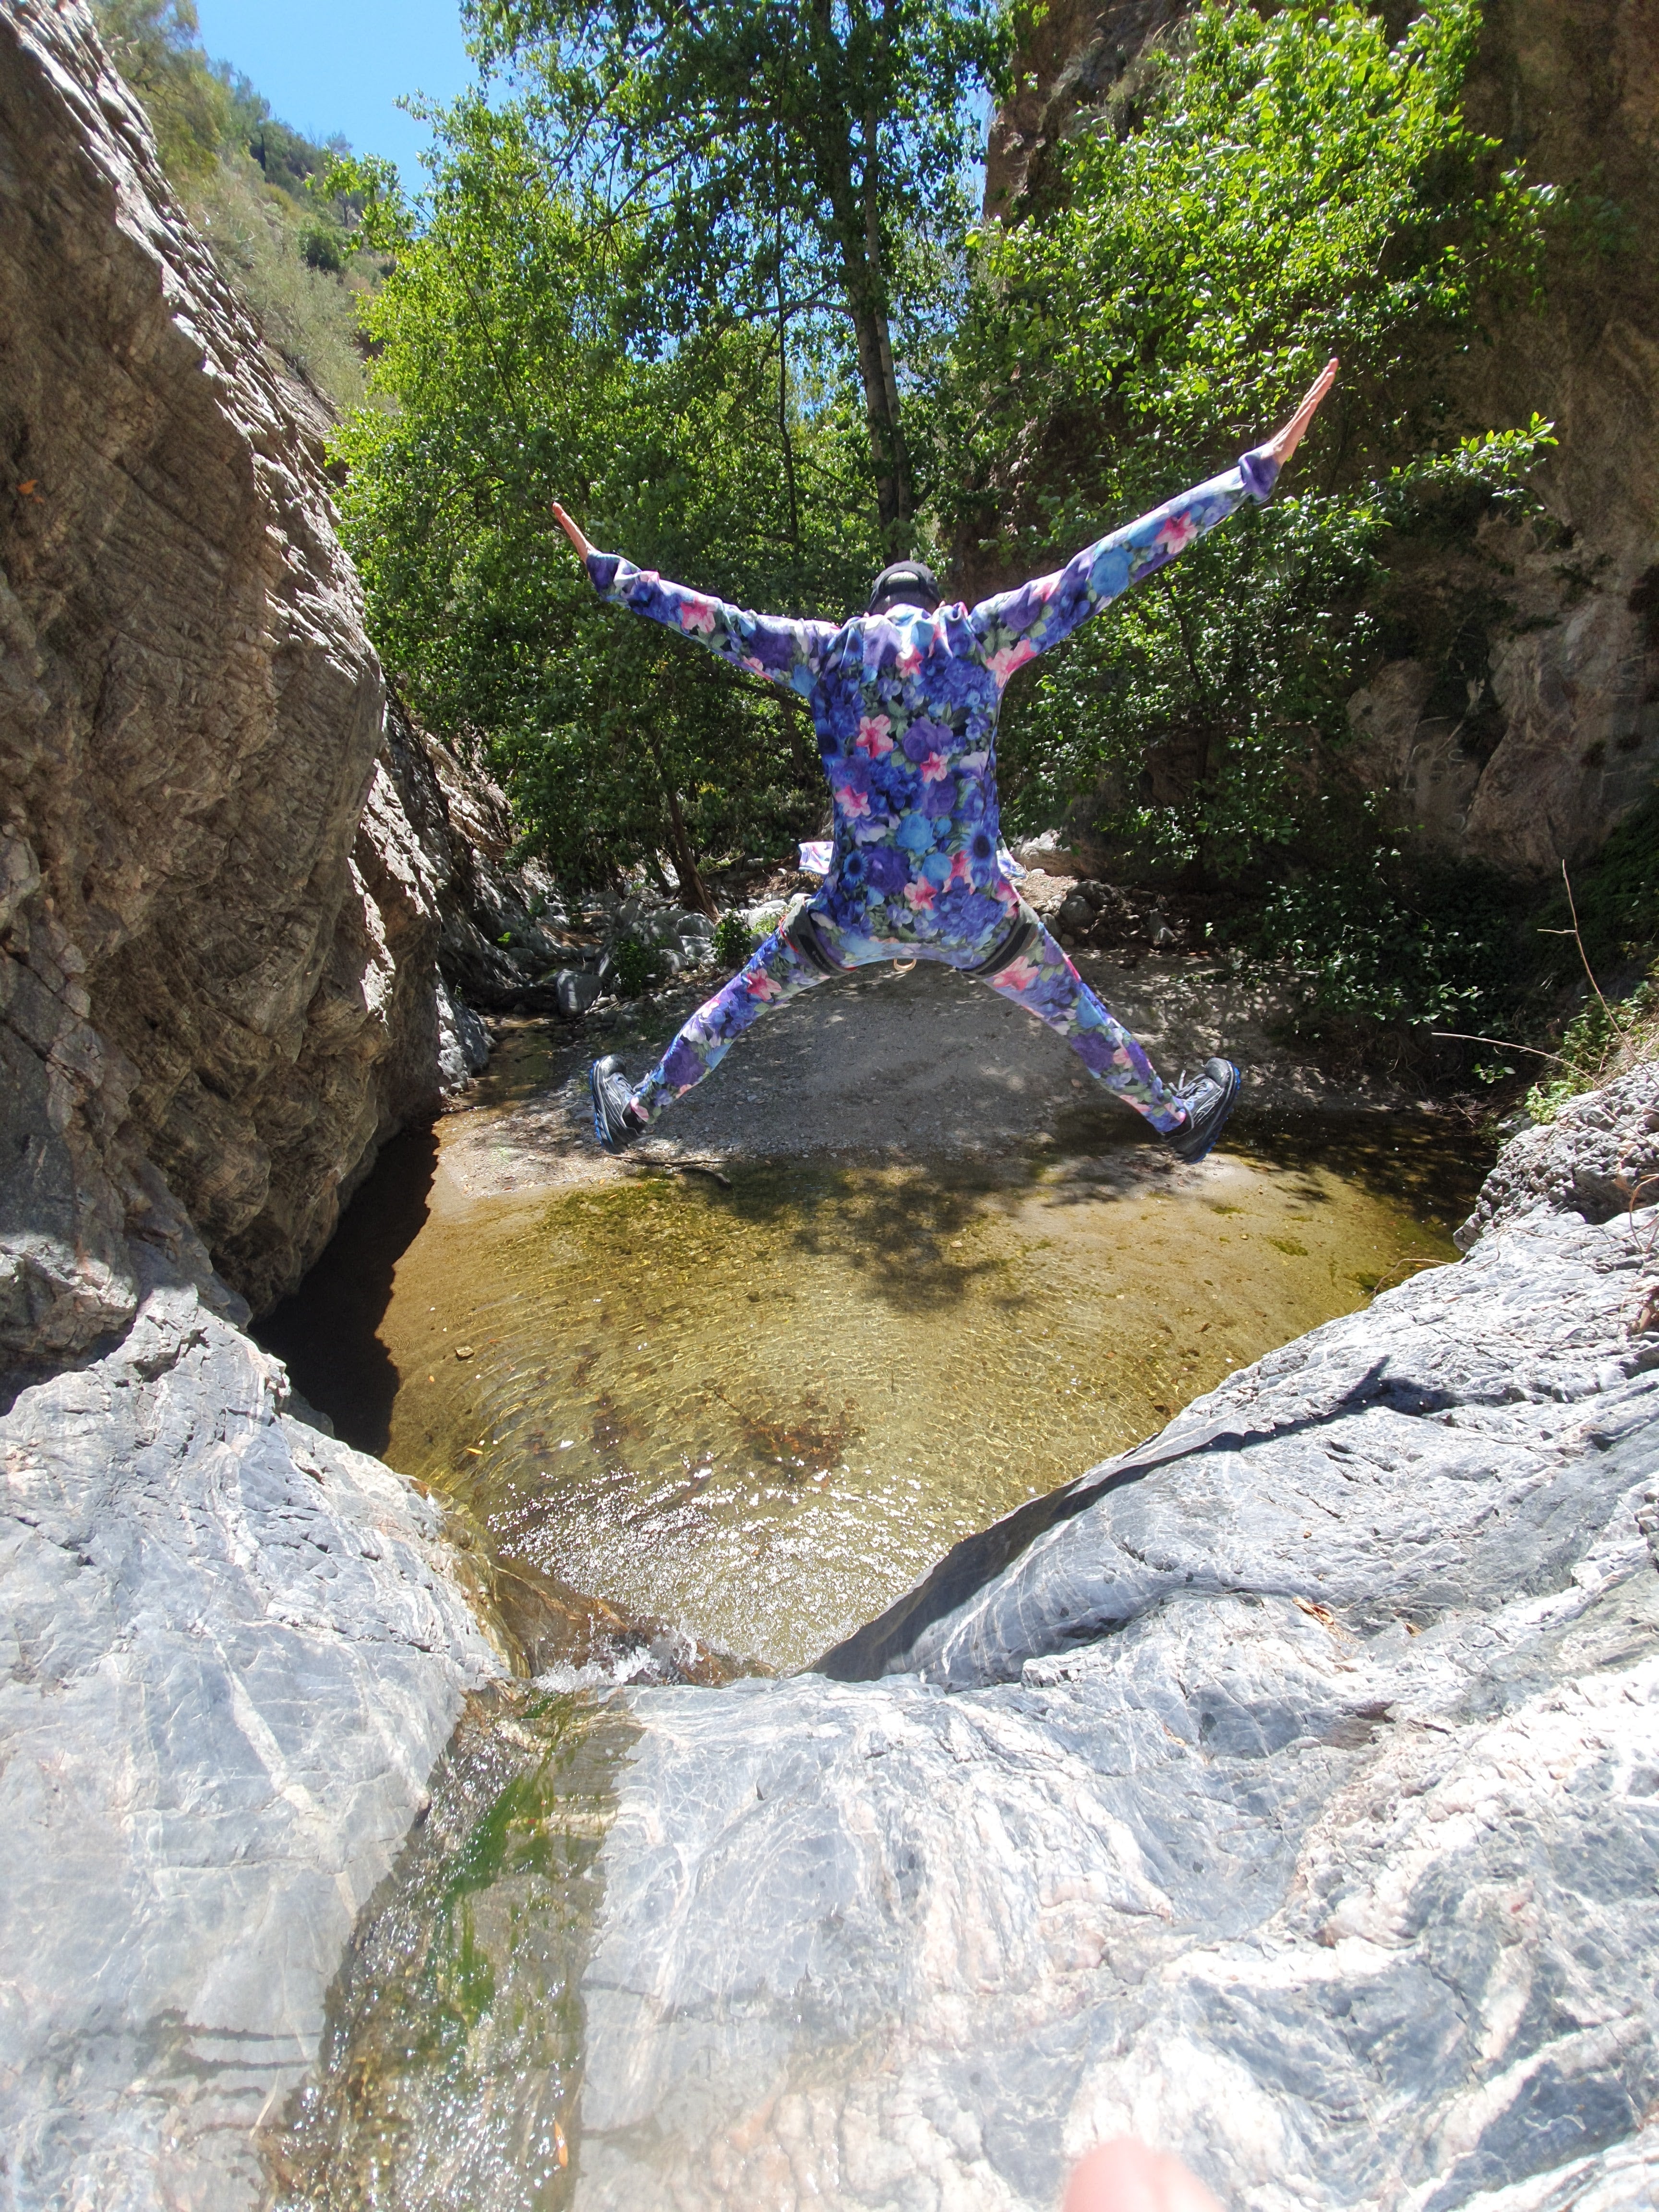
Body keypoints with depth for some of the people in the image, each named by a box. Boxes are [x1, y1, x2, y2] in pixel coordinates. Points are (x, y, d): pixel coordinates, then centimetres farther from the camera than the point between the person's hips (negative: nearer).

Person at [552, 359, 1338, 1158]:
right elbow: (1101, 569, 2)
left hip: (856, 911, 1)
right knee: (1074, 1012, 21)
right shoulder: (980, 636, 1)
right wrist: (1252, 475, 7)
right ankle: (1177, 1119, 39)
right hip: (972, 912, 0)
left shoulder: (826, 650, 5)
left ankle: (634, 1111, 31)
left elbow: (718, 622, 15)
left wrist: (612, 575, 30)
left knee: (745, 997, 20)